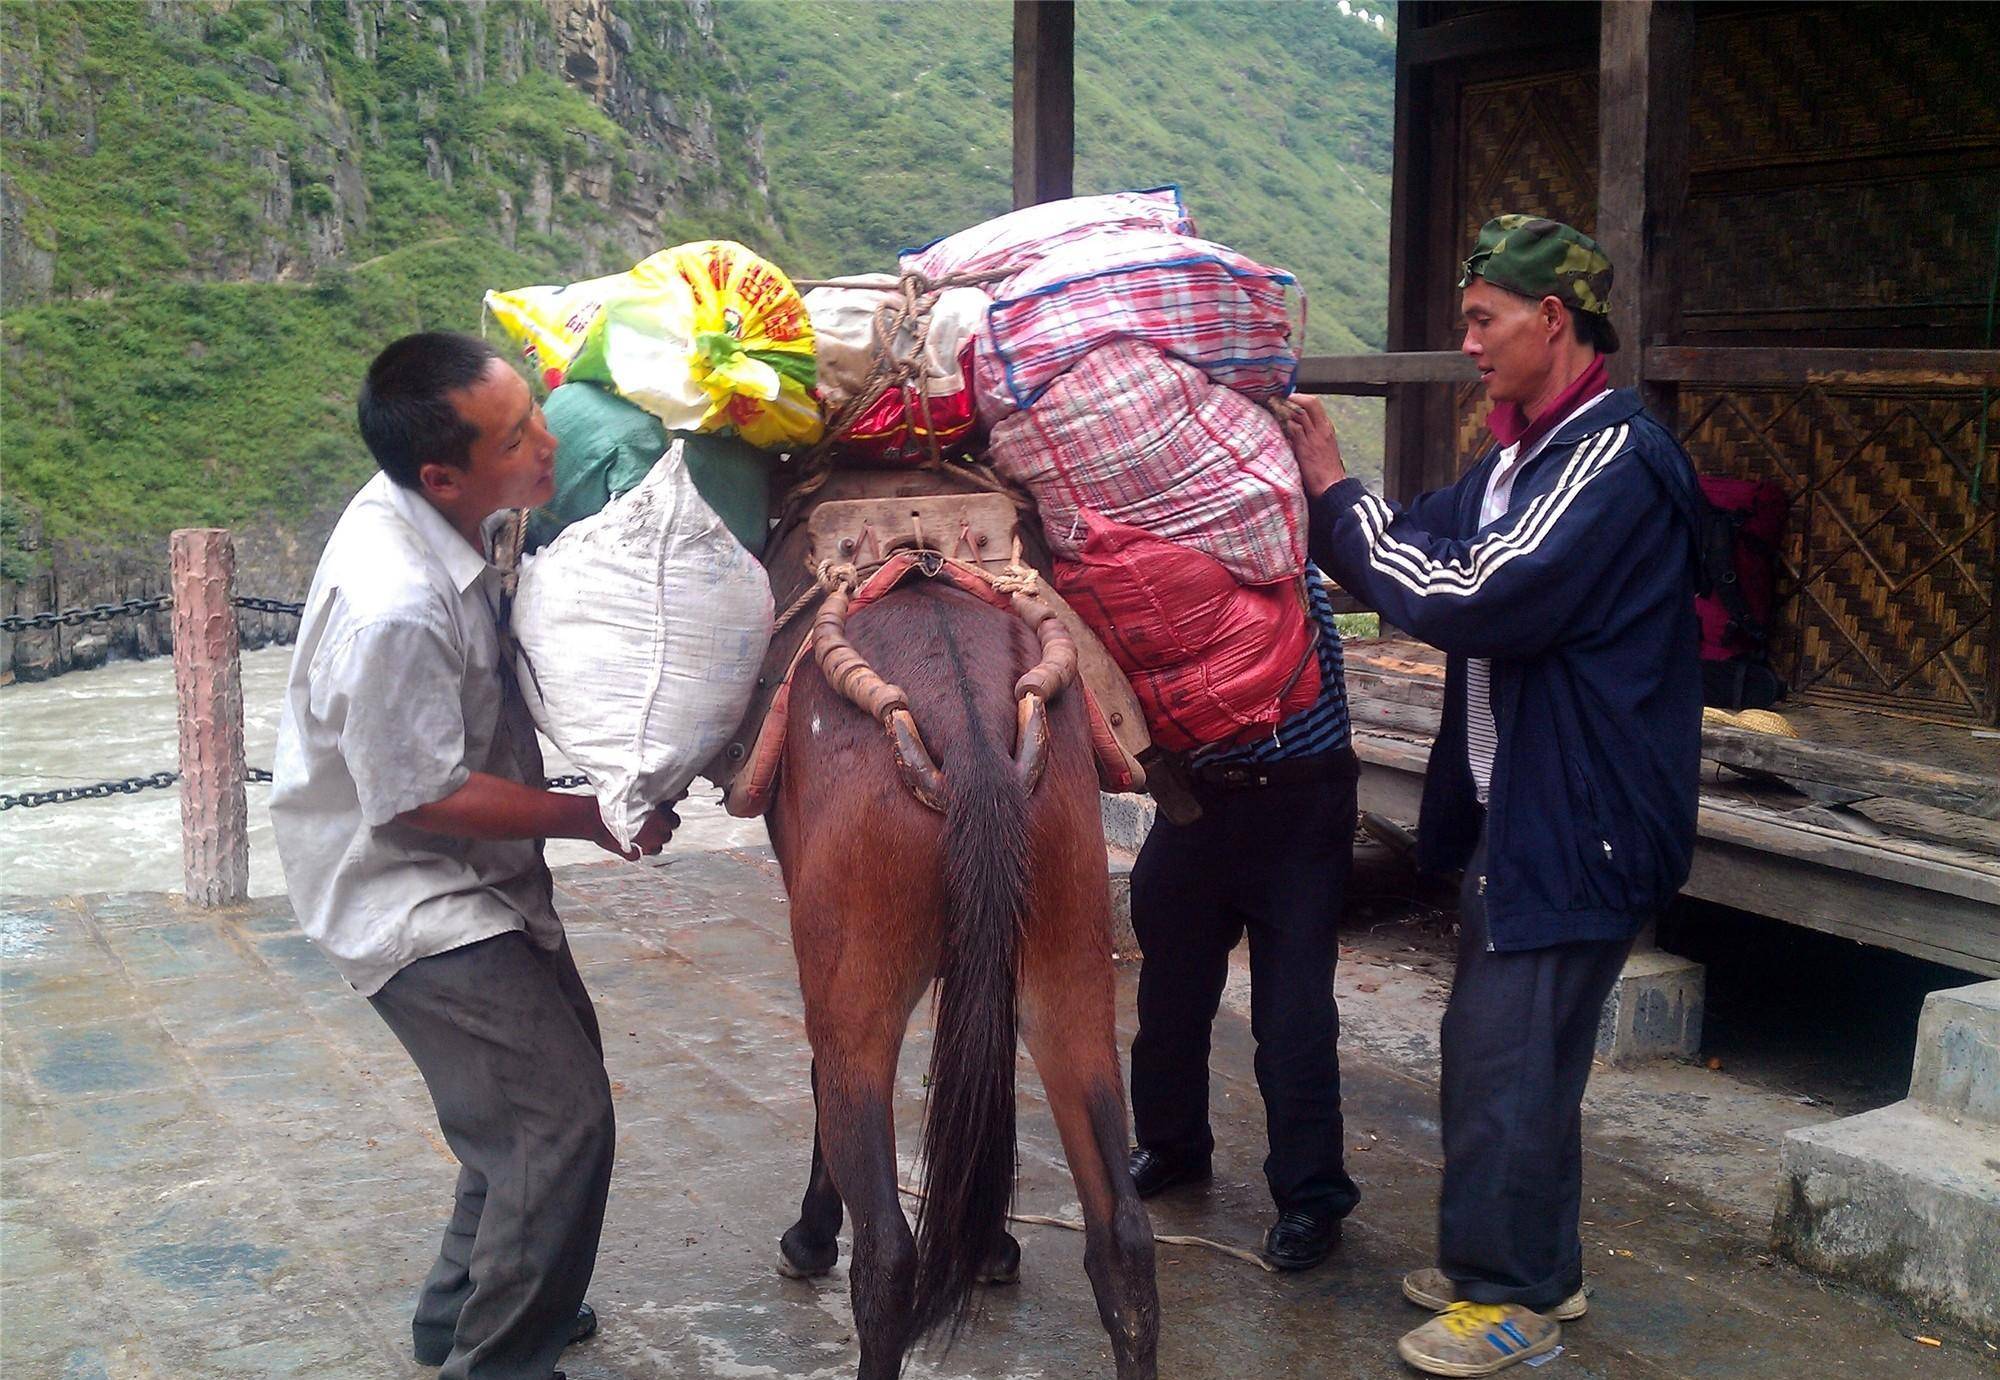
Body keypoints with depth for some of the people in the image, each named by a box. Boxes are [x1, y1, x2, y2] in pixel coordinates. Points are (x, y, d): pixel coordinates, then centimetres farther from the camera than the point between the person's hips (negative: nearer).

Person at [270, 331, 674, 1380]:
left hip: (471, 873, 10)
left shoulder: (428, 509, -7)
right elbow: (420, 799, -24)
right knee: (560, 1118, -9)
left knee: (545, 1080, 21)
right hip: (406, 892, -10)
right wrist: (592, 816, -16)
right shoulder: (396, 610, -34)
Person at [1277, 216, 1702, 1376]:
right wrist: (1324, 483, 0)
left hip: (1581, 821, -10)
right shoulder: (1522, 454, 11)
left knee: (1509, 1056, -2)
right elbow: (1403, 565, 13)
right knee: (1501, 1043, 18)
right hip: (1518, 806, 10)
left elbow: (1469, 603, -26)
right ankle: (1532, 1267, 33)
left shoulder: (1615, 460, -20)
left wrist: (1339, 493, -17)